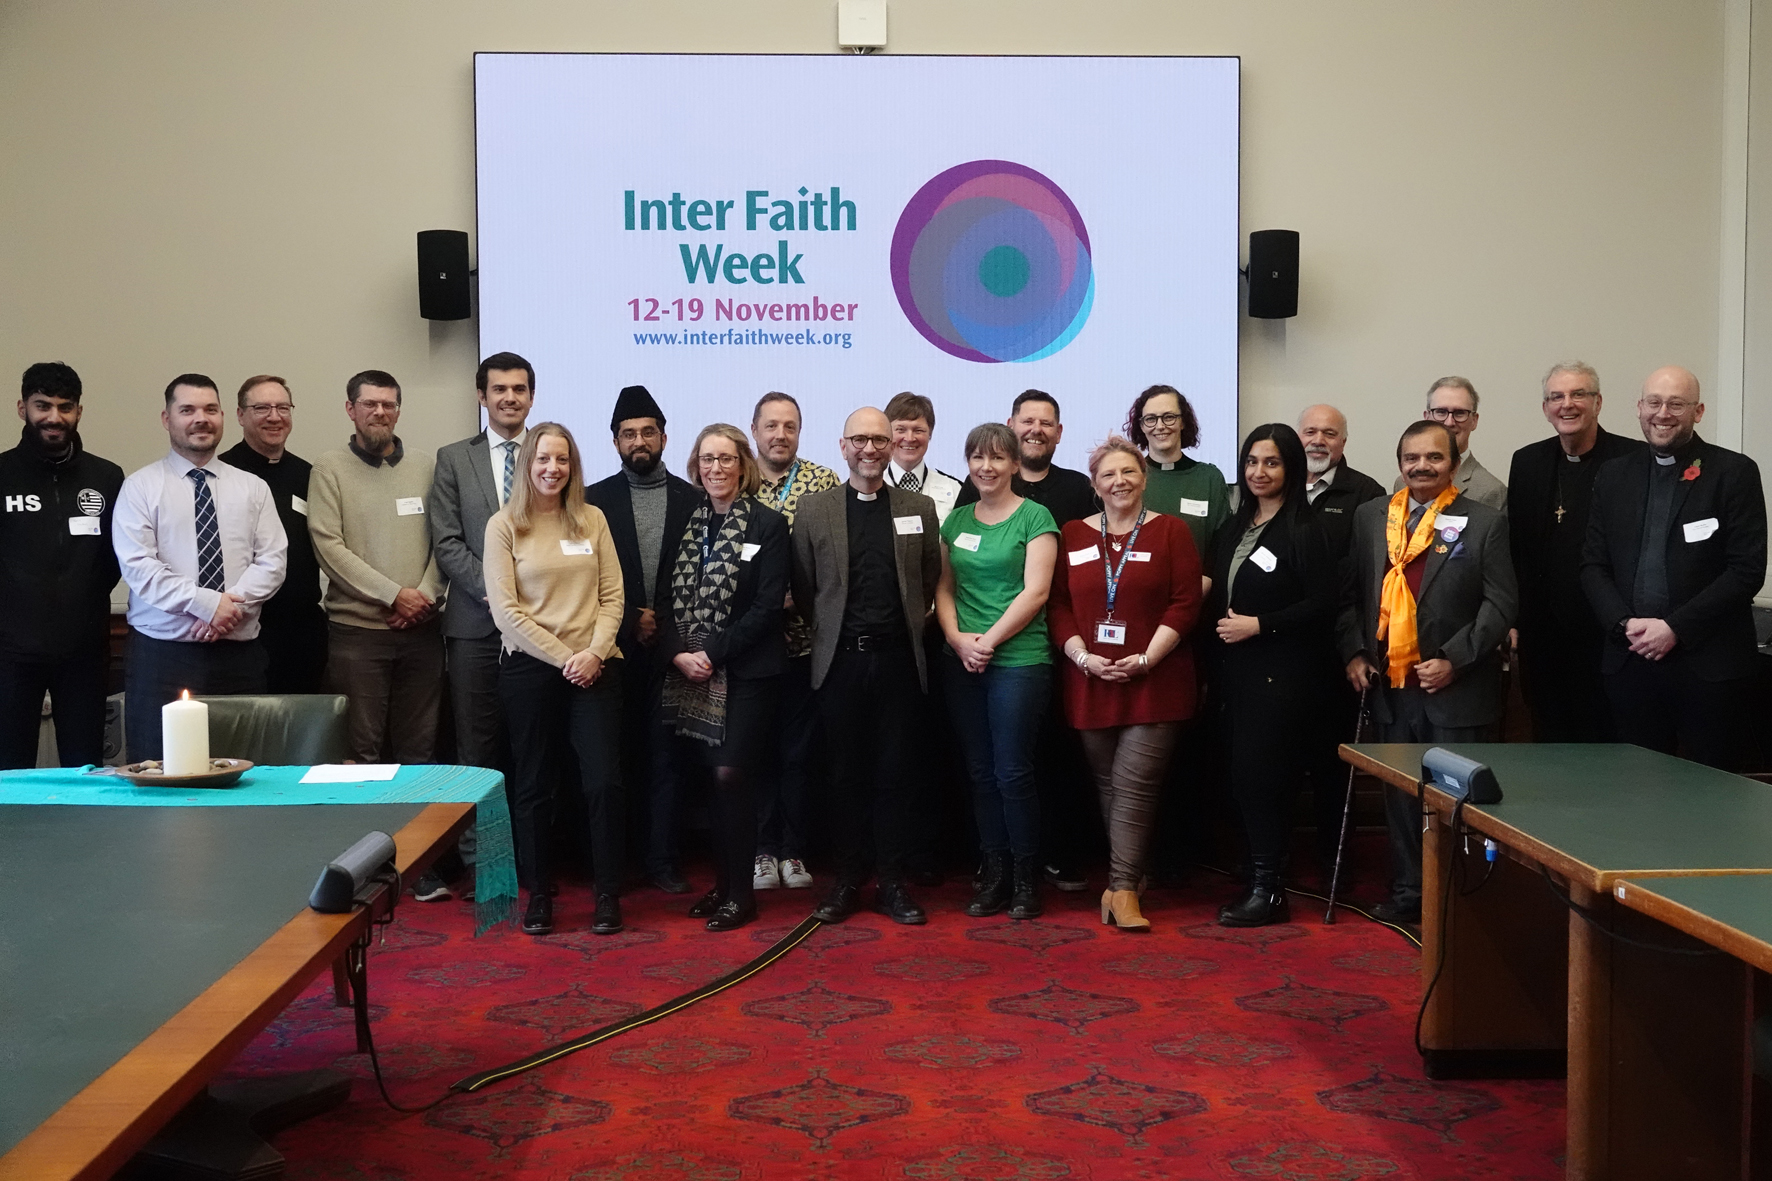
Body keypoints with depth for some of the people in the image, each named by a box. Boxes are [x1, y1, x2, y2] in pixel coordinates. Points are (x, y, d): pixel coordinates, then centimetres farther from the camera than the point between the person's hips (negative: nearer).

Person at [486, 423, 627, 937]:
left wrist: (594, 652, -10)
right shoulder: (503, 526, 1)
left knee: (604, 780, -5)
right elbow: (506, 610, -5)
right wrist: (563, 658, -9)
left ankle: (608, 894, 8)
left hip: (595, 668, 1)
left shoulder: (592, 520, 8)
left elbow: (612, 596, 6)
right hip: (529, 668, -1)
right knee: (534, 785, 7)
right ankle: (539, 894, 20)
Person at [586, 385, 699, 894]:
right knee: (617, 753, 1)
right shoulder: (595, 500, 6)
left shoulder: (692, 499, 7)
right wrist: (631, 621, -6)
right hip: (615, 648, 0)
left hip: (671, 648, 0)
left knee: (665, 755, 2)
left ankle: (663, 860, 8)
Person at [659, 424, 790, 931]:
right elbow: (669, 597, 8)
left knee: (731, 775, -8)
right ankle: (722, 883, 19)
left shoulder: (767, 524, -3)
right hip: (692, 672, 4)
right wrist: (679, 652, -8)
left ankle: (740, 892, 3)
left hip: (746, 670, -4)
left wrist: (713, 653, -13)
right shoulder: (685, 522, 10)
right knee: (715, 778, 7)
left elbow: (769, 604, -9)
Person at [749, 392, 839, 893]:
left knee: (800, 750, 6)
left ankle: (793, 850, 16)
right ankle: (763, 849, 16)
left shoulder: (824, 482, 3)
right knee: (755, 747, 6)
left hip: (803, 639, 0)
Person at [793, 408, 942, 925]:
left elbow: (930, 581, 11)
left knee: (896, 773, 4)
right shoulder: (813, 510, 4)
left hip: (898, 659, 0)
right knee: (846, 773, 6)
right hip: (840, 659, 0)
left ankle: (893, 882, 13)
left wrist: (906, 626, 7)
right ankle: (848, 879, 16)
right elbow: (803, 588, 7)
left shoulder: (919, 508, 7)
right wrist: (829, 631, 5)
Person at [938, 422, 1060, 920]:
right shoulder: (957, 519, 13)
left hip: (1019, 659, -5)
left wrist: (987, 641, -13)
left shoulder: (1034, 517, -1)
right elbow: (944, 587, 12)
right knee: (980, 772, 8)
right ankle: (994, 874, 18)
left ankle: (1025, 879, 9)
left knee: (1013, 773, -4)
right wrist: (957, 639, -5)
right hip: (961, 663, 5)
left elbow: (1035, 590, -9)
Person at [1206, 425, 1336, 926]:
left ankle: (1268, 888, 1)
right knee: (1246, 775, 6)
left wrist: (1259, 625, -15)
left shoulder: (1304, 531, -6)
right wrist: (1222, 630, 7)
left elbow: (1321, 606, -12)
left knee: (1259, 772, -8)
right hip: (1236, 671, 7)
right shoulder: (1233, 529, 15)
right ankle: (1263, 877, 16)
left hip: (1282, 673, -7)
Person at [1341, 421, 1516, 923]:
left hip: (1457, 689, -4)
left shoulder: (1485, 522, -1)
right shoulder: (1370, 517, 9)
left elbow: (1501, 602, -5)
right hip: (1391, 684, 4)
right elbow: (1351, 593, 12)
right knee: (1400, 796, 11)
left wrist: (1453, 660, -13)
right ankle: (1407, 893, 22)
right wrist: (1353, 651, 0)